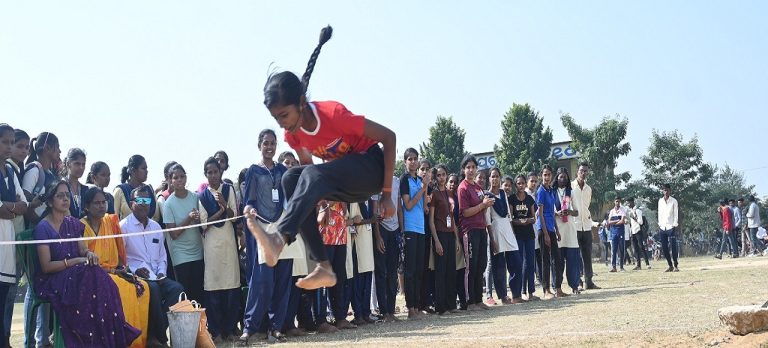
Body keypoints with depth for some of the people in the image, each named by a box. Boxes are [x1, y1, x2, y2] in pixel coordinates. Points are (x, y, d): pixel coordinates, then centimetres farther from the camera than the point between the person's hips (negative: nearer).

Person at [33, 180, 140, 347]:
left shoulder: (73, 223, 14)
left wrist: (89, 254, -13)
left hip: (75, 275, 5)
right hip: (52, 280, -5)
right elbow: (46, 266, -12)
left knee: (101, 281, -27)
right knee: (90, 280, -33)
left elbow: (83, 250, 11)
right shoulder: (42, 228, -7)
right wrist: (76, 261, -18)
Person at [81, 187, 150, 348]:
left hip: (115, 273, 6)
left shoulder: (111, 220, 11)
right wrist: (112, 271, -11)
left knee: (142, 287, -18)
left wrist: (123, 268, 0)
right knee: (124, 288, -32)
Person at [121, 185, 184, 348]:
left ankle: (154, 334, -19)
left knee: (177, 288, -23)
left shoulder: (156, 227, 18)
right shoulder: (124, 226, -1)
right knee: (153, 289, -36)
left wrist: (161, 272, 2)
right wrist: (134, 271, -18)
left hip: (156, 277, 6)